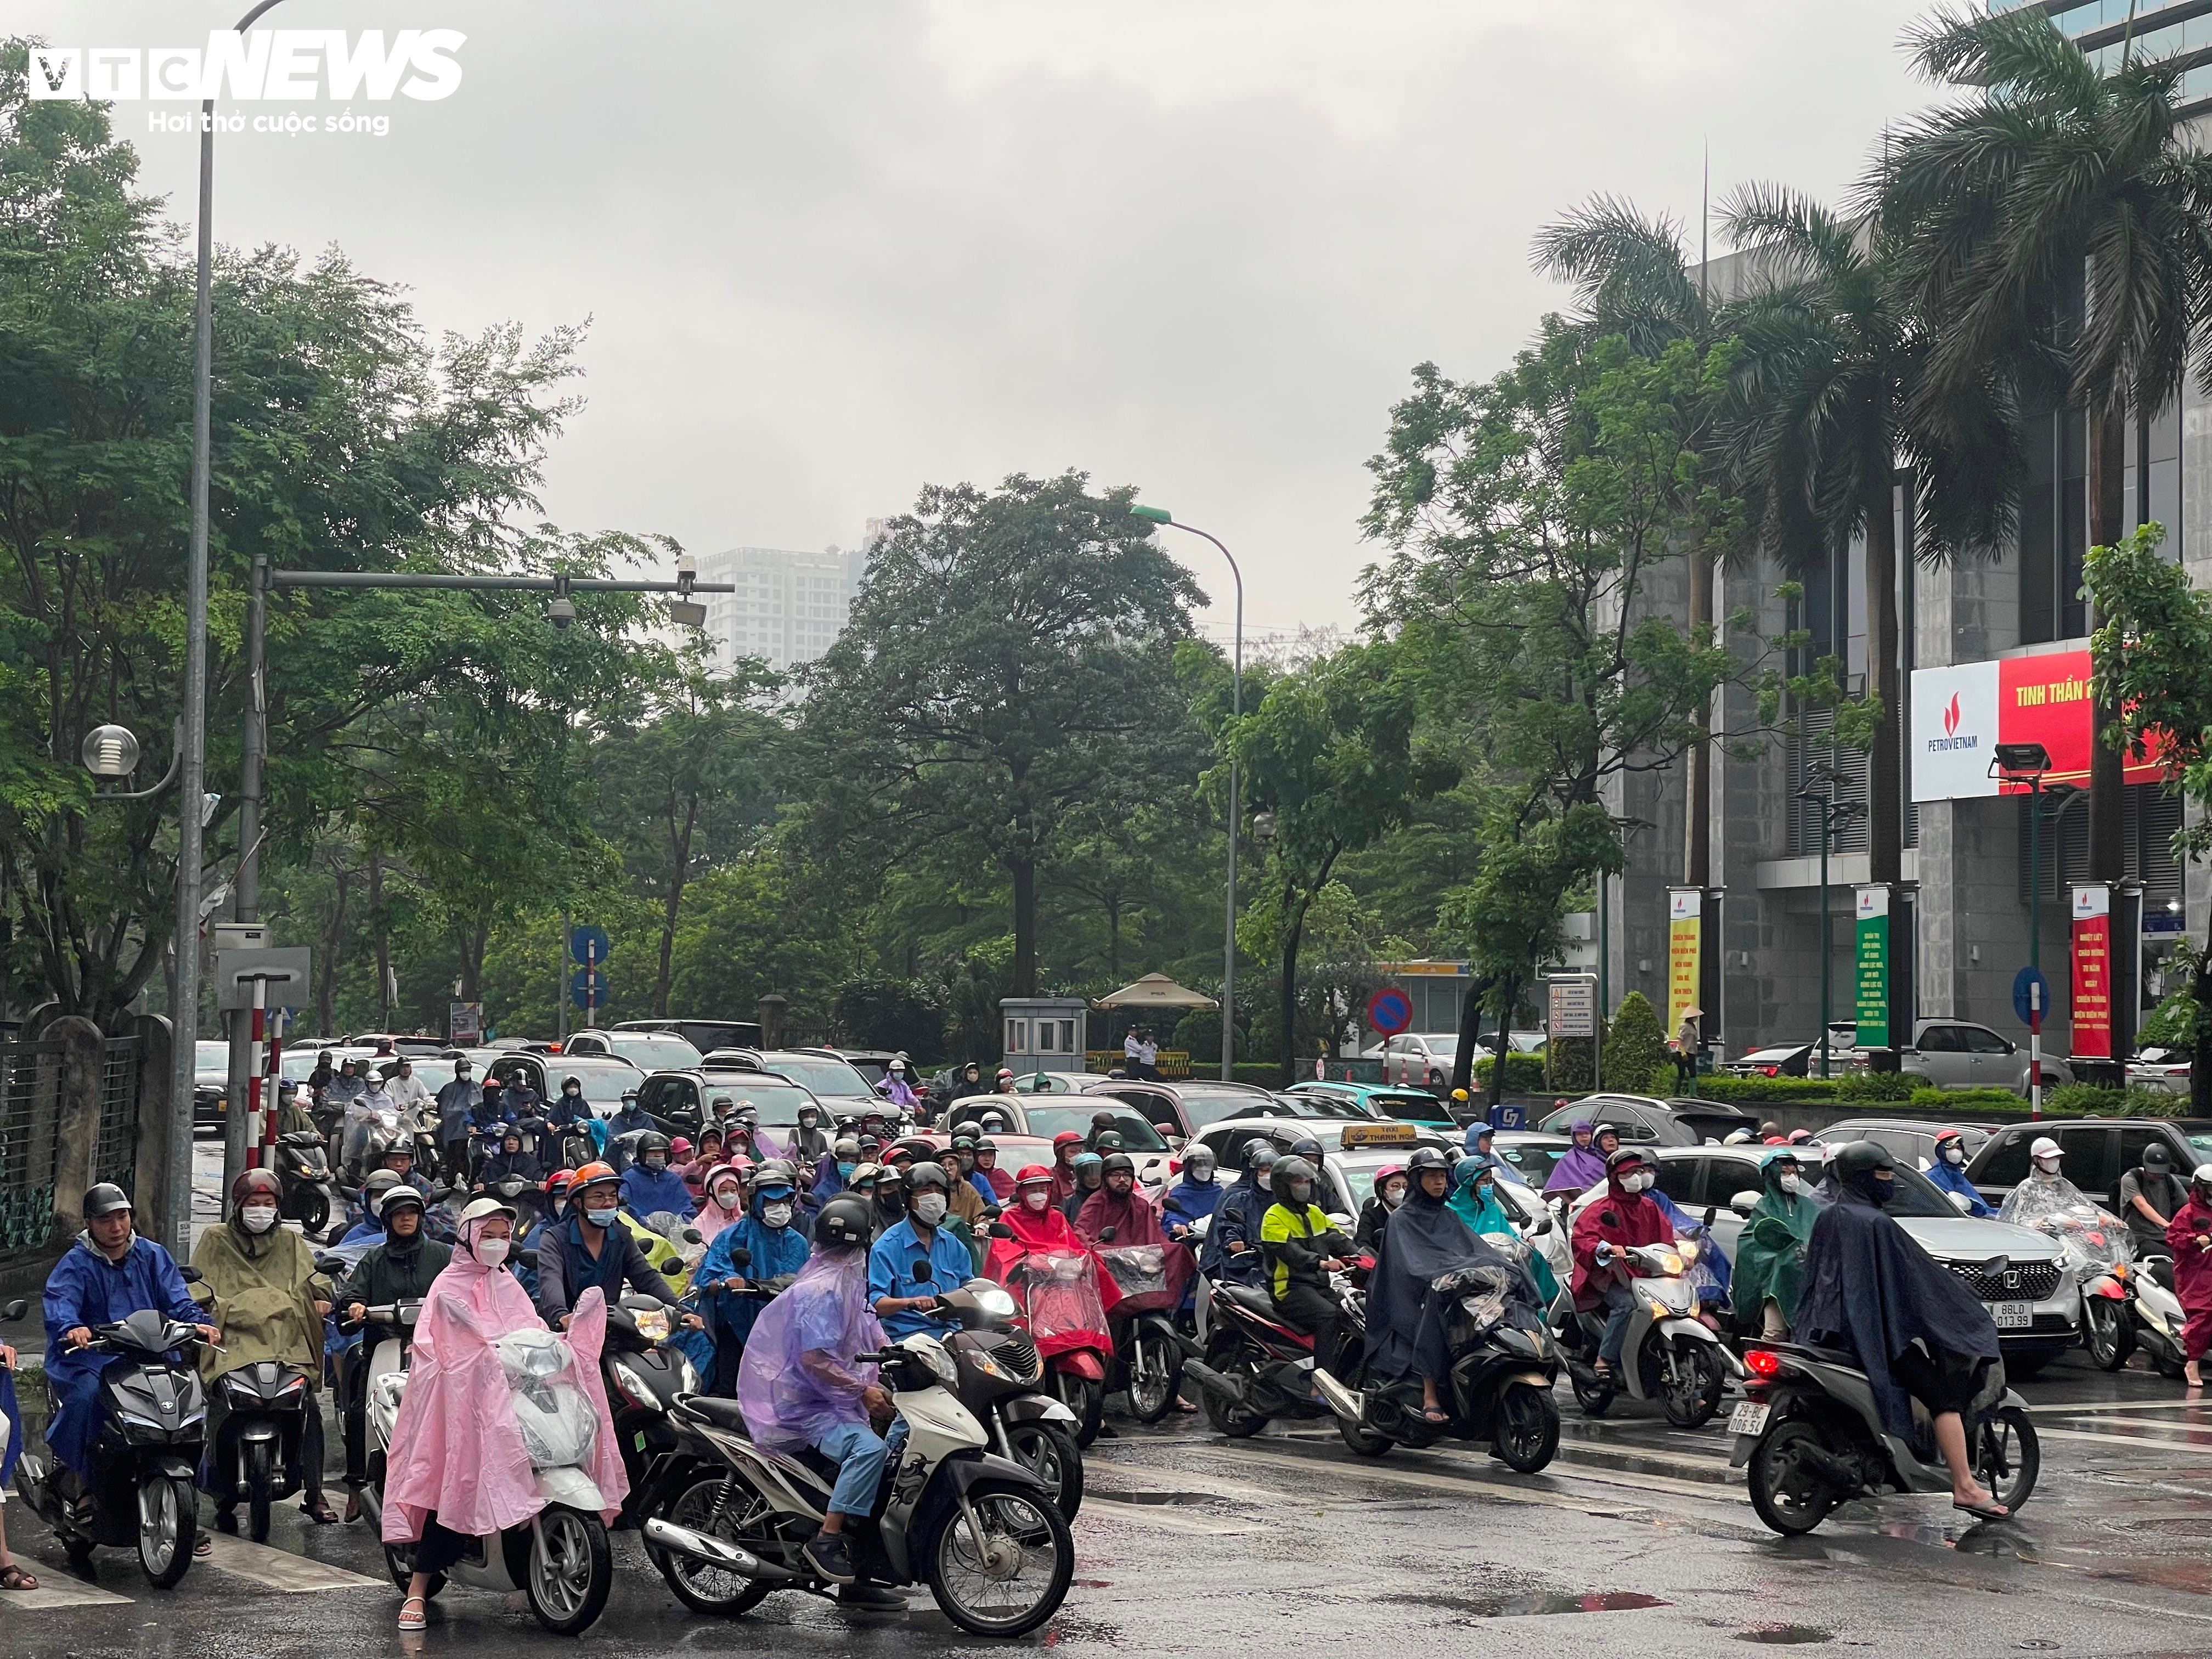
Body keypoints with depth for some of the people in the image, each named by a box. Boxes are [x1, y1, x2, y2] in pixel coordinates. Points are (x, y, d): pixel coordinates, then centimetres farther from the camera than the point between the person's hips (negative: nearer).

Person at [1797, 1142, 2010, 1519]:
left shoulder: (1827, 1219, 9)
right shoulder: (1877, 1223, -14)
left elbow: (1814, 1274, 20)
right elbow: (1920, 1273, -8)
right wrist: (1964, 1298, 6)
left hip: (1830, 1328, 9)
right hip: (1876, 1330, -9)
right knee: (1944, 1396, -8)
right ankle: (1965, 1487, -16)